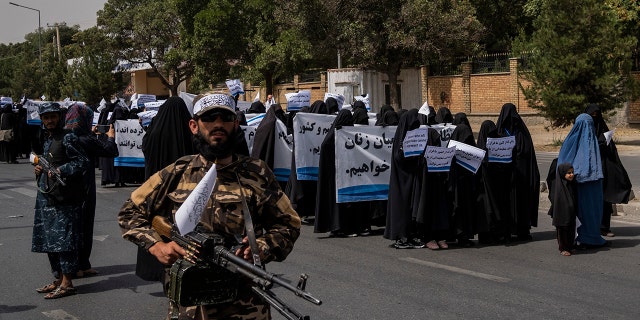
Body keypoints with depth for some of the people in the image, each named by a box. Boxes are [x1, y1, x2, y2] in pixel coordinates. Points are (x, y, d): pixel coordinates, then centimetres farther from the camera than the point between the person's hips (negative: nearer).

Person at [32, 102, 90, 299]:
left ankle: (67, 283, -5)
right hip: (47, 196, 9)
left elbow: (83, 162, -12)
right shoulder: (47, 140, 18)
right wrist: (39, 169, 11)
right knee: (49, 240, 12)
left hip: (64, 198, -9)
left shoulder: (68, 138, -7)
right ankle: (59, 279, 21)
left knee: (64, 239, -8)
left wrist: (60, 170, -19)